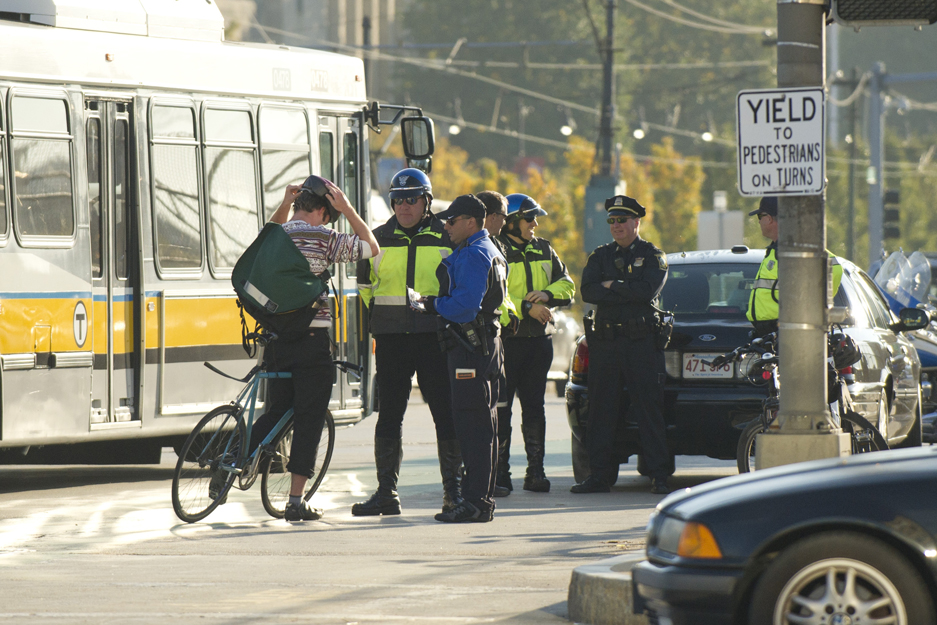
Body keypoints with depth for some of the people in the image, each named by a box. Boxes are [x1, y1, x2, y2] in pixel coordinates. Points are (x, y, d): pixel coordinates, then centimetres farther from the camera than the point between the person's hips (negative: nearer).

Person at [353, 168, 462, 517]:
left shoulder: (446, 238, 3)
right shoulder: (379, 239, 8)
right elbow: (365, 284, 20)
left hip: (435, 339, -2)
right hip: (391, 340, 2)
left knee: (446, 413, -2)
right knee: (389, 414, 2)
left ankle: (453, 488, 5)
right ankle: (386, 491, 5)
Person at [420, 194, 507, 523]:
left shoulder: (473, 255, -13)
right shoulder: (491, 252, 20)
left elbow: (465, 305, -23)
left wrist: (435, 305, -7)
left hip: (469, 348, -11)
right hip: (488, 344, 11)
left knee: (472, 425, -10)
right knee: (483, 424, 13)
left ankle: (476, 503, -12)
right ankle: (482, 498, 18)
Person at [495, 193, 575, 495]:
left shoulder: (544, 250, 15)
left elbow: (567, 284, 12)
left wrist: (547, 293, -9)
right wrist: (525, 307, -21)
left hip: (539, 337, 6)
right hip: (506, 337, -5)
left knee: (534, 405, 8)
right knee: (501, 407, -5)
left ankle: (535, 471, 11)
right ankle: (500, 472, -2)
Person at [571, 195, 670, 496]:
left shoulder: (653, 256, 5)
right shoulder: (600, 255, 15)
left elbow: (647, 290, -12)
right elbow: (588, 291, -1)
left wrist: (612, 286, -6)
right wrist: (628, 292, -9)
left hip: (642, 341, -3)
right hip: (605, 342, 3)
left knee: (649, 409, -5)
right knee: (600, 411, 3)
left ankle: (659, 477, -4)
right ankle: (597, 475, 8)